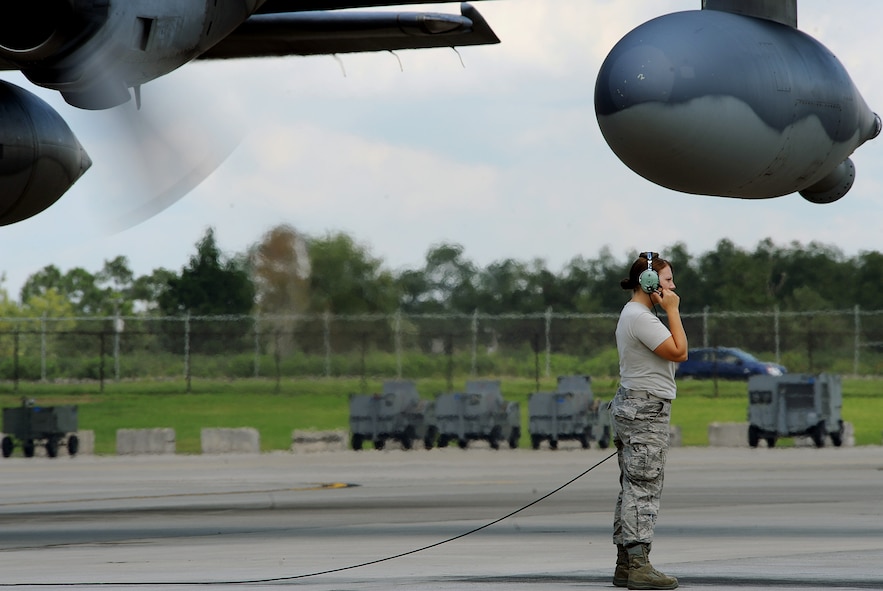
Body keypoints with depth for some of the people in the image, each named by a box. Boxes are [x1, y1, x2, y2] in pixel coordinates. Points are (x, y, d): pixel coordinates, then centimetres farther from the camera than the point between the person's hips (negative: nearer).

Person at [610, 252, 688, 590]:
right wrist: (673, 311, -12)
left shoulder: (635, 315, 18)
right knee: (644, 487, -13)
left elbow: (676, 353, 20)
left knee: (633, 488, 10)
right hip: (645, 410, -11)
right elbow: (679, 352, -18)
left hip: (632, 407, 11)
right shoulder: (640, 317, -15)